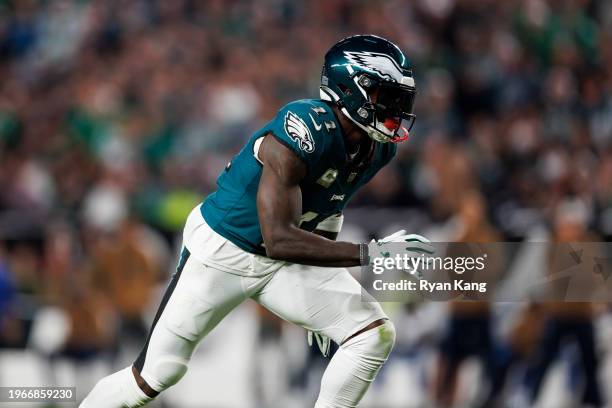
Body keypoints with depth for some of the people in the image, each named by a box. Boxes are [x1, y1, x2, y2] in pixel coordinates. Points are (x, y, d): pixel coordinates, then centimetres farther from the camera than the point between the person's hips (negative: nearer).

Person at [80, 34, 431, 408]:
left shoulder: (377, 148, -6)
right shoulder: (304, 134, -31)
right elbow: (279, 240, -37)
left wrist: (322, 301, 20)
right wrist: (368, 253, -42)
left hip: (285, 261, 7)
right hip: (222, 251, -7)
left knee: (376, 335, -9)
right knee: (156, 375, -1)